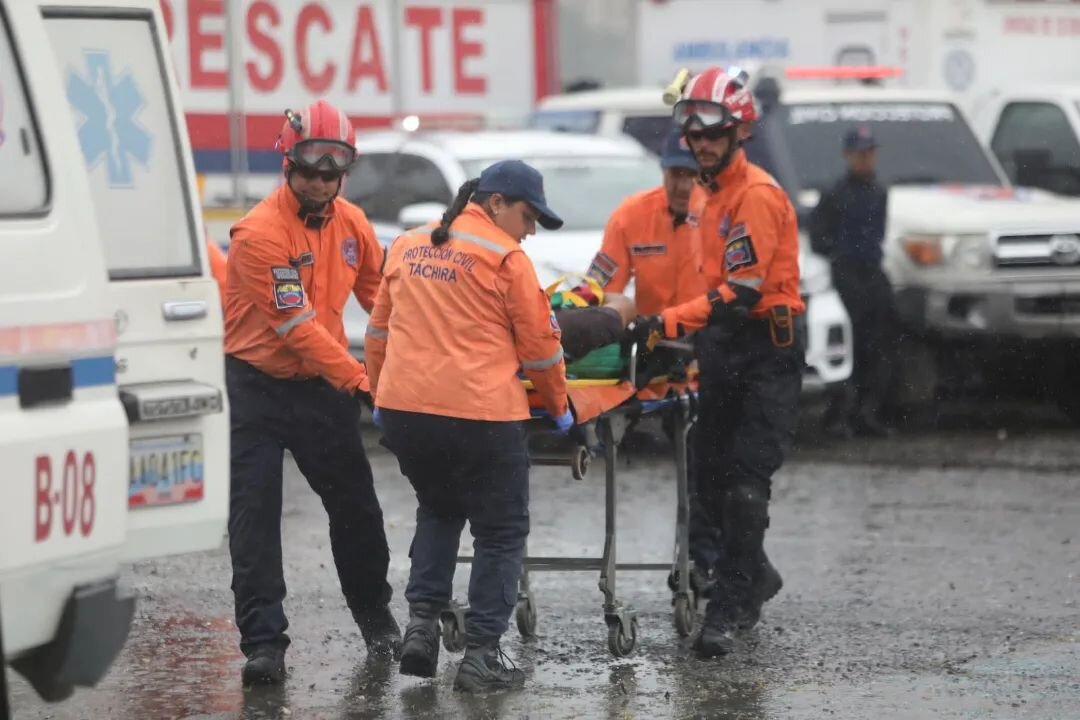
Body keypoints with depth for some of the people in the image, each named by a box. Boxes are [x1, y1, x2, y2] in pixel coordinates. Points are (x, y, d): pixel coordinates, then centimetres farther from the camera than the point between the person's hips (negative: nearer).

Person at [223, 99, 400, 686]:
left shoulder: (351, 224, 0)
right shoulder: (260, 233, -21)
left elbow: (380, 294, 11)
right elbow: (297, 326, -23)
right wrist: (359, 381, -22)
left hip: (322, 386, 5)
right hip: (258, 384, -5)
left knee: (355, 506, 11)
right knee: (255, 515, -6)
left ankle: (375, 617, 29)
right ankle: (263, 640, -4)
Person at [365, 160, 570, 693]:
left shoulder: (407, 248, 13)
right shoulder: (505, 258, -5)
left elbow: (379, 332, 19)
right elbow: (539, 345, -1)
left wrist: (380, 394, 31)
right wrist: (558, 406, 13)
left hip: (403, 409, 6)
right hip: (480, 414, -6)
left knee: (437, 511, 28)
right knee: (501, 531, 8)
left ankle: (422, 620, 13)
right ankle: (481, 654, 4)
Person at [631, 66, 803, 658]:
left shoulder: (757, 195, -16)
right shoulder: (715, 194, 15)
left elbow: (741, 292, -23)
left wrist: (665, 323, -26)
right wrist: (699, 345, 20)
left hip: (765, 353, -9)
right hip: (725, 353, 9)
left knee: (745, 482, -13)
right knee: (711, 479, 11)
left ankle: (728, 610, -12)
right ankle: (754, 578, 30)